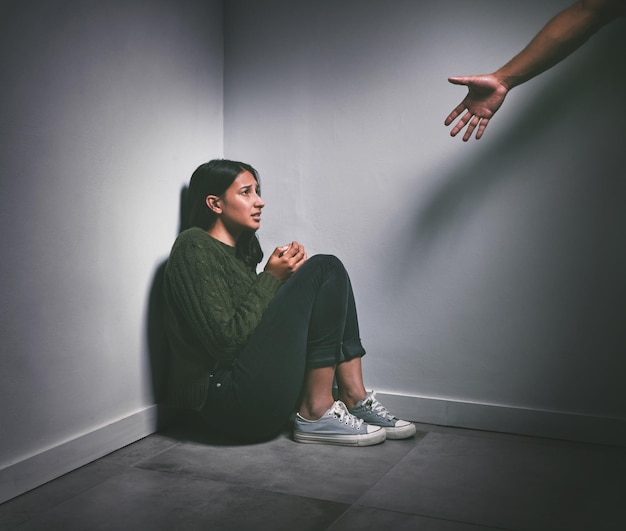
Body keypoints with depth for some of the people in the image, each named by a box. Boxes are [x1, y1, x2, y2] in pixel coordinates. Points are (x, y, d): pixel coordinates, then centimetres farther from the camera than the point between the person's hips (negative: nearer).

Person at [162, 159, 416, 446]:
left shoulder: (237, 251, 20)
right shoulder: (194, 247, -7)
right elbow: (226, 341, -17)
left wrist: (288, 274, 2)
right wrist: (271, 277, -10)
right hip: (228, 398, -9)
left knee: (330, 270, 6)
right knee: (322, 270, -11)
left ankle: (354, 399, -3)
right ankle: (315, 413, -14)